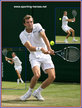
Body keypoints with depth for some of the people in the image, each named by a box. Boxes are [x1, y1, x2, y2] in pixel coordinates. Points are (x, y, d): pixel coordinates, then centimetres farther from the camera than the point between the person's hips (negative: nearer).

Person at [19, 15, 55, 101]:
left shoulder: (37, 26, -2)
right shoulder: (22, 35, -6)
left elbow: (44, 37, -18)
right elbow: (30, 48, -20)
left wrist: (49, 49, -35)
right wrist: (40, 49, -38)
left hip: (45, 56, 2)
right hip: (34, 57, -2)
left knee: (52, 76, -12)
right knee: (37, 75, -28)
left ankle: (37, 92, 10)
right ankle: (29, 92, 0)